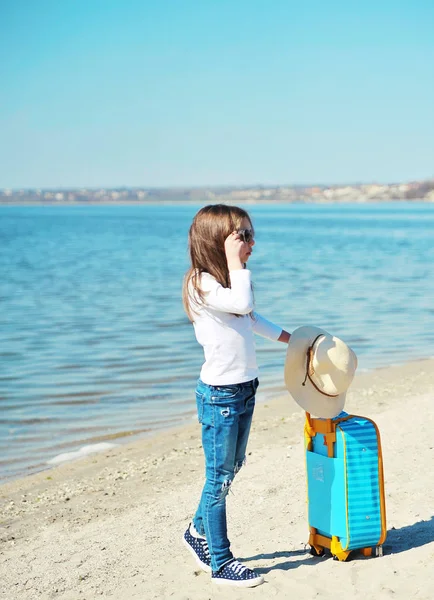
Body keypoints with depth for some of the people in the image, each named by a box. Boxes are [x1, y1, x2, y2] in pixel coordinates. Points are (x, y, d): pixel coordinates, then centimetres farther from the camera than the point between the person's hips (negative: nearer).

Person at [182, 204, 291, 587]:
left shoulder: (227, 281, 12)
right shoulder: (202, 284, -17)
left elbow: (250, 318, 28)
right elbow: (242, 304, -34)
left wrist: (285, 336, 34)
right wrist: (234, 261, -25)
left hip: (245, 389, 9)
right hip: (220, 394, -9)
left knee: (232, 469, 18)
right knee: (219, 477, 1)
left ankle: (199, 532, 37)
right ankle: (220, 562, 12)